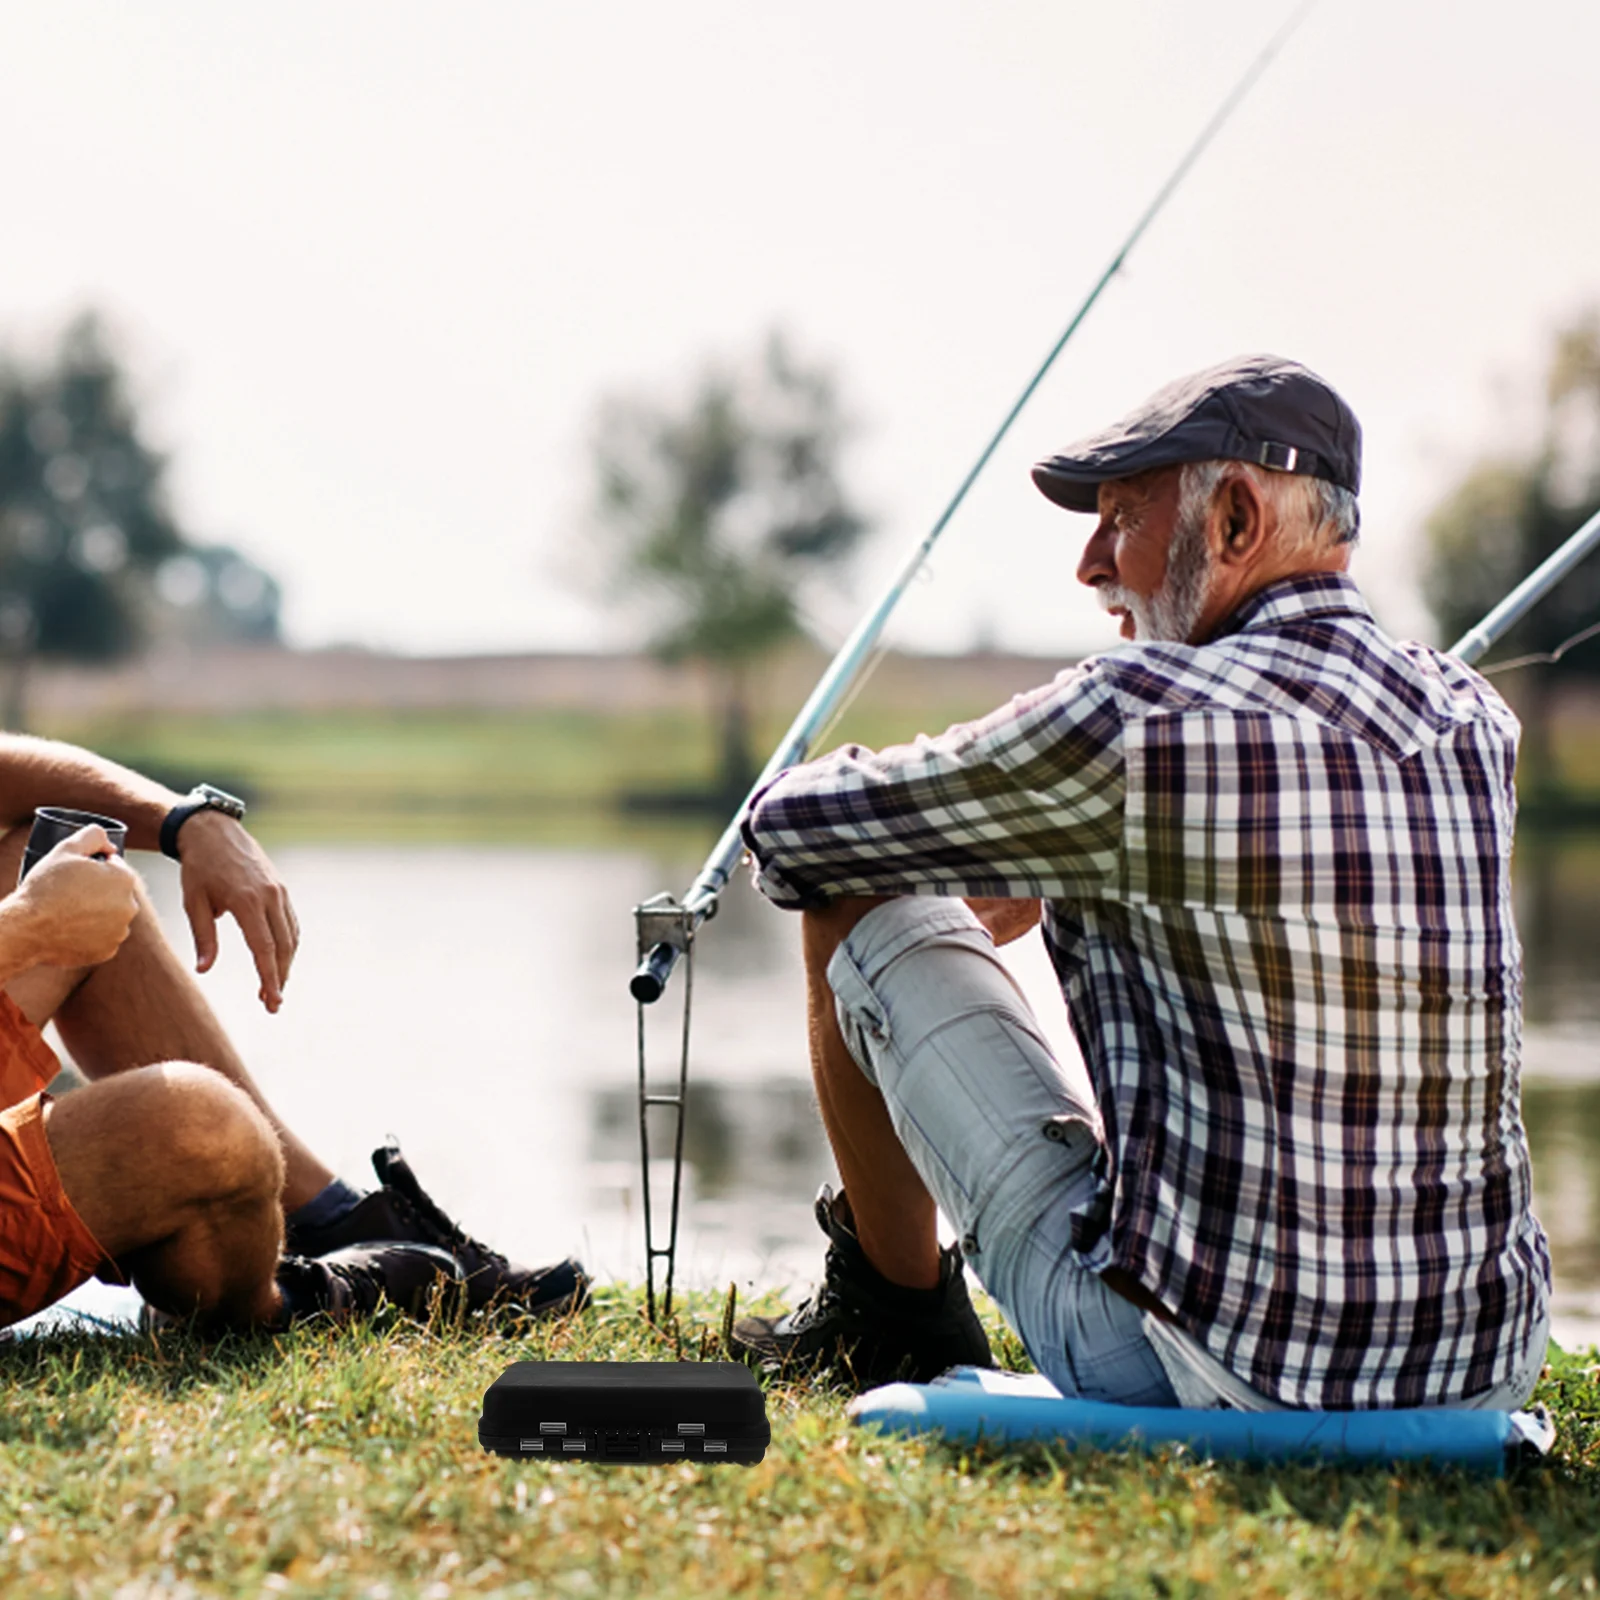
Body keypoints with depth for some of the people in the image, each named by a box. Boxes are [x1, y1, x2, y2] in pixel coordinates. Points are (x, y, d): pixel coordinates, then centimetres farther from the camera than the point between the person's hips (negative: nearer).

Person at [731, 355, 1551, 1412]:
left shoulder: (1143, 718, -16)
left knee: (859, 910, 7)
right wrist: (1047, 876, 35)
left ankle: (895, 1319, 28)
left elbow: (789, 830, -2)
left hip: (1195, 1367, -6)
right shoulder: (1476, 720, 4)